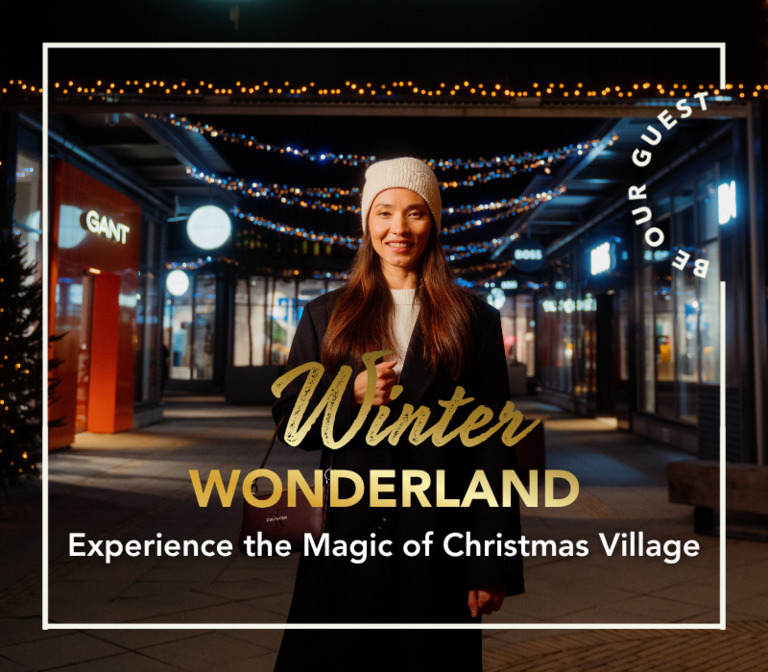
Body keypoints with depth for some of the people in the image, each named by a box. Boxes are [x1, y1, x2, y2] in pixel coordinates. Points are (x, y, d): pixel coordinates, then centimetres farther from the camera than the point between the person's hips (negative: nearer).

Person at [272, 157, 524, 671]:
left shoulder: (474, 319, 5)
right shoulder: (325, 315, 10)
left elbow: (492, 446, 1)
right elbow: (289, 421, 8)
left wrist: (493, 567, -4)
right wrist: (352, 395, -12)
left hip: (439, 548, -1)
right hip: (345, 539, 2)